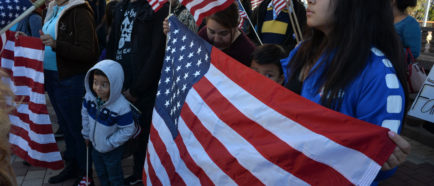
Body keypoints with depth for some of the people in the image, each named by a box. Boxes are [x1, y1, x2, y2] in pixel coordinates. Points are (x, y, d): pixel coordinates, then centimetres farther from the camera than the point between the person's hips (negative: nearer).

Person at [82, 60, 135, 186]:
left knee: (114, 176, 19)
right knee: (100, 172, 30)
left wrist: (109, 144, -19)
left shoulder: (121, 107, -36)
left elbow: (127, 130, -26)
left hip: (113, 150, -6)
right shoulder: (90, 96, -18)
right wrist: (86, 134, 8)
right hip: (95, 145, 6)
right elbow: (85, 113, 1)